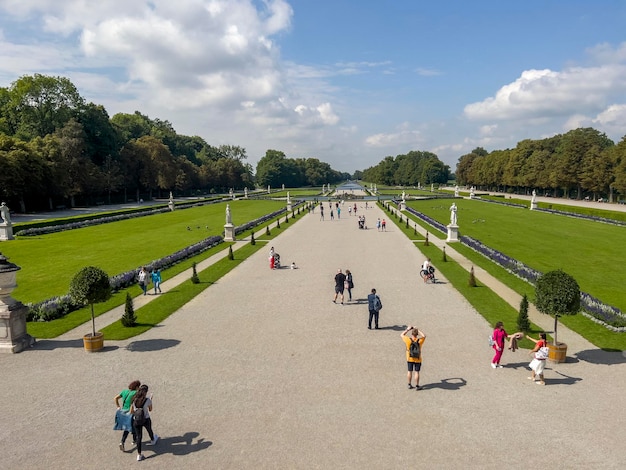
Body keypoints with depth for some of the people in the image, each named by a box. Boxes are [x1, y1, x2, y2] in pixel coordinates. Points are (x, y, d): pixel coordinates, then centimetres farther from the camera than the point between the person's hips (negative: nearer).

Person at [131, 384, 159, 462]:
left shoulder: (134, 400, -8)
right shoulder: (148, 400, -17)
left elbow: (131, 412, -1)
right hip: (146, 420, -1)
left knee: (139, 437, 12)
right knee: (149, 430, 29)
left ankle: (139, 455, 13)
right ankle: (152, 440, 59)